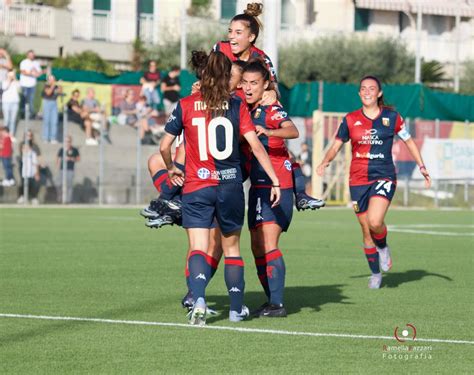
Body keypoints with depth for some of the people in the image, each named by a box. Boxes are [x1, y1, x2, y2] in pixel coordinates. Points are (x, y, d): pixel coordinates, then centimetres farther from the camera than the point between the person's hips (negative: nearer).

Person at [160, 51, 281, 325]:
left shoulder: (186, 105, -1)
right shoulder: (237, 106, 0)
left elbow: (165, 146, 2)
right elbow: (256, 146, -6)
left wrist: (172, 168, 21)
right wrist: (275, 181, -2)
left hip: (196, 188, -1)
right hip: (231, 187, 1)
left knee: (198, 249, -5)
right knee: (232, 248, 16)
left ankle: (199, 300, -30)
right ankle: (237, 309, 22)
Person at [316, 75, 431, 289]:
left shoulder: (391, 117, 1)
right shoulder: (350, 120, 4)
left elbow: (409, 141, 13)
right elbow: (337, 145, 11)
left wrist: (421, 166, 7)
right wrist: (325, 162, -8)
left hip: (384, 177, -2)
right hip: (358, 180, 2)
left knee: (375, 222, -24)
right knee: (366, 231, 6)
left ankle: (383, 247, 9)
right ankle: (375, 274, 24)